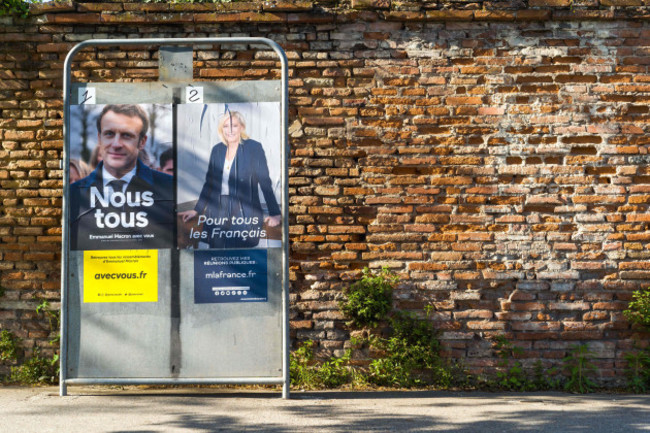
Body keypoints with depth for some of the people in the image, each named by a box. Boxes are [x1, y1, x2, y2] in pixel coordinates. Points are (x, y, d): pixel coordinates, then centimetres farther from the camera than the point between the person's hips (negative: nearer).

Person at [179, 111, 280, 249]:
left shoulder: (254, 148, -2)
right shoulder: (217, 150, 12)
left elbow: (265, 182, -4)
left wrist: (275, 214, -9)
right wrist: (196, 210, 16)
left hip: (244, 213, -4)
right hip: (218, 213, 4)